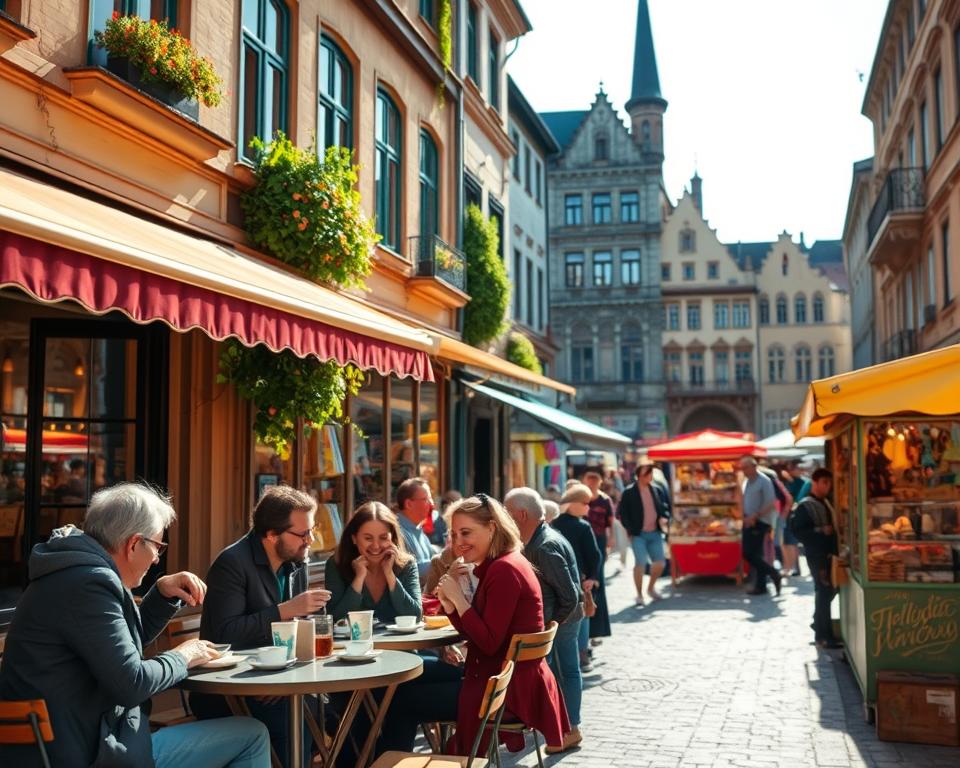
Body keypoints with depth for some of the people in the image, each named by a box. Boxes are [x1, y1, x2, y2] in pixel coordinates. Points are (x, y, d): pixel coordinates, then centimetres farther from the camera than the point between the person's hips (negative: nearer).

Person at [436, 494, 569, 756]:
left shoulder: (503, 570, -19)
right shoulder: (496, 565, 11)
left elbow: (489, 643, -20)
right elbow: (473, 631, 10)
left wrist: (458, 597, -17)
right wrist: (448, 600, -4)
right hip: (507, 678, 10)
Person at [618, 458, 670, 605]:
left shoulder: (656, 489, 7)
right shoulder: (629, 492, -6)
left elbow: (665, 506, 16)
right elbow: (623, 513, -4)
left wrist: (664, 518, -4)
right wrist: (631, 530, -11)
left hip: (655, 533, 5)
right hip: (638, 534, -5)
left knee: (660, 562, 5)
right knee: (640, 563, -10)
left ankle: (651, 587, 31)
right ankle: (639, 594, 5)